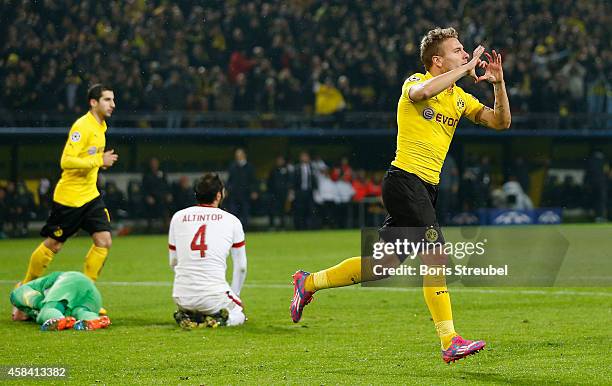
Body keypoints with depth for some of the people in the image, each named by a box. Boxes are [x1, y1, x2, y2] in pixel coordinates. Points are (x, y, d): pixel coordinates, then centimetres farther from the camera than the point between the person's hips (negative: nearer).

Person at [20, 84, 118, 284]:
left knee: (104, 242, -6)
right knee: (52, 245, 4)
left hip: (90, 196, 8)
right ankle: (26, 286, 22)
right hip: (69, 197, -8)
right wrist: (99, 160, -27)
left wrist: (102, 162, 8)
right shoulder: (82, 126, -18)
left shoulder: (100, 126, 9)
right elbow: (66, 161, -27)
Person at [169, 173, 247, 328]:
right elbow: (241, 266, 11)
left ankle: (187, 317, 3)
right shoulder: (231, 221, 2)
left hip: (182, 297, 3)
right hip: (214, 297, -3)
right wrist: (235, 294, 26)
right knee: (239, 313, 29)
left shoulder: (178, 217, 8)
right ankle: (219, 319, -5)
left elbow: (173, 262, 15)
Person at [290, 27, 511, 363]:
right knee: (435, 256, -16)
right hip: (405, 180, -9)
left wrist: (498, 83, 0)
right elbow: (421, 92, -32)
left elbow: (500, 121, 16)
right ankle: (450, 342, -16)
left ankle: (309, 283, 25)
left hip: (425, 187, 9)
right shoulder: (416, 82, -6)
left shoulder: (459, 98, 16)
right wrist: (466, 69, -23)